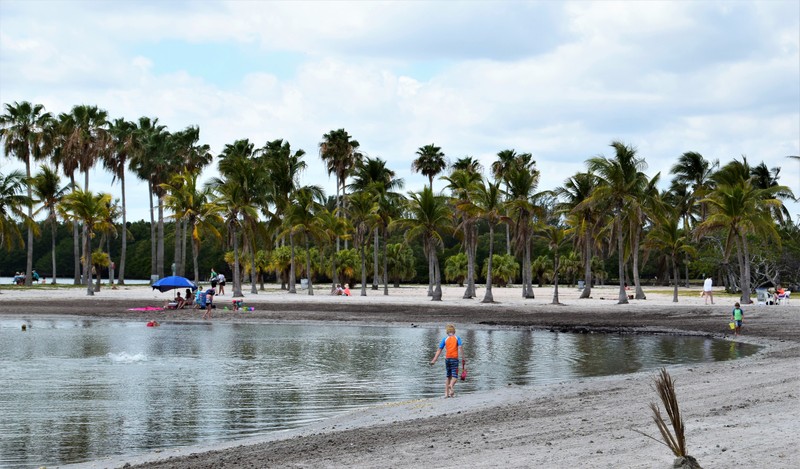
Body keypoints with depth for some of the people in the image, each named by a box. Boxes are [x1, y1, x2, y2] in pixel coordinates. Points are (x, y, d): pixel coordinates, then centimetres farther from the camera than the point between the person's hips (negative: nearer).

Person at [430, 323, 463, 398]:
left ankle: (446, 393, 9)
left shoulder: (445, 339, 9)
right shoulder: (457, 338, 4)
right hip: (454, 359, -3)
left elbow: (439, 350, 5)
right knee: (454, 376, -6)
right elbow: (460, 348, -11)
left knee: (448, 376, 14)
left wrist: (434, 360, 4)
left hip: (447, 358, 3)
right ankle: (451, 385, -37)